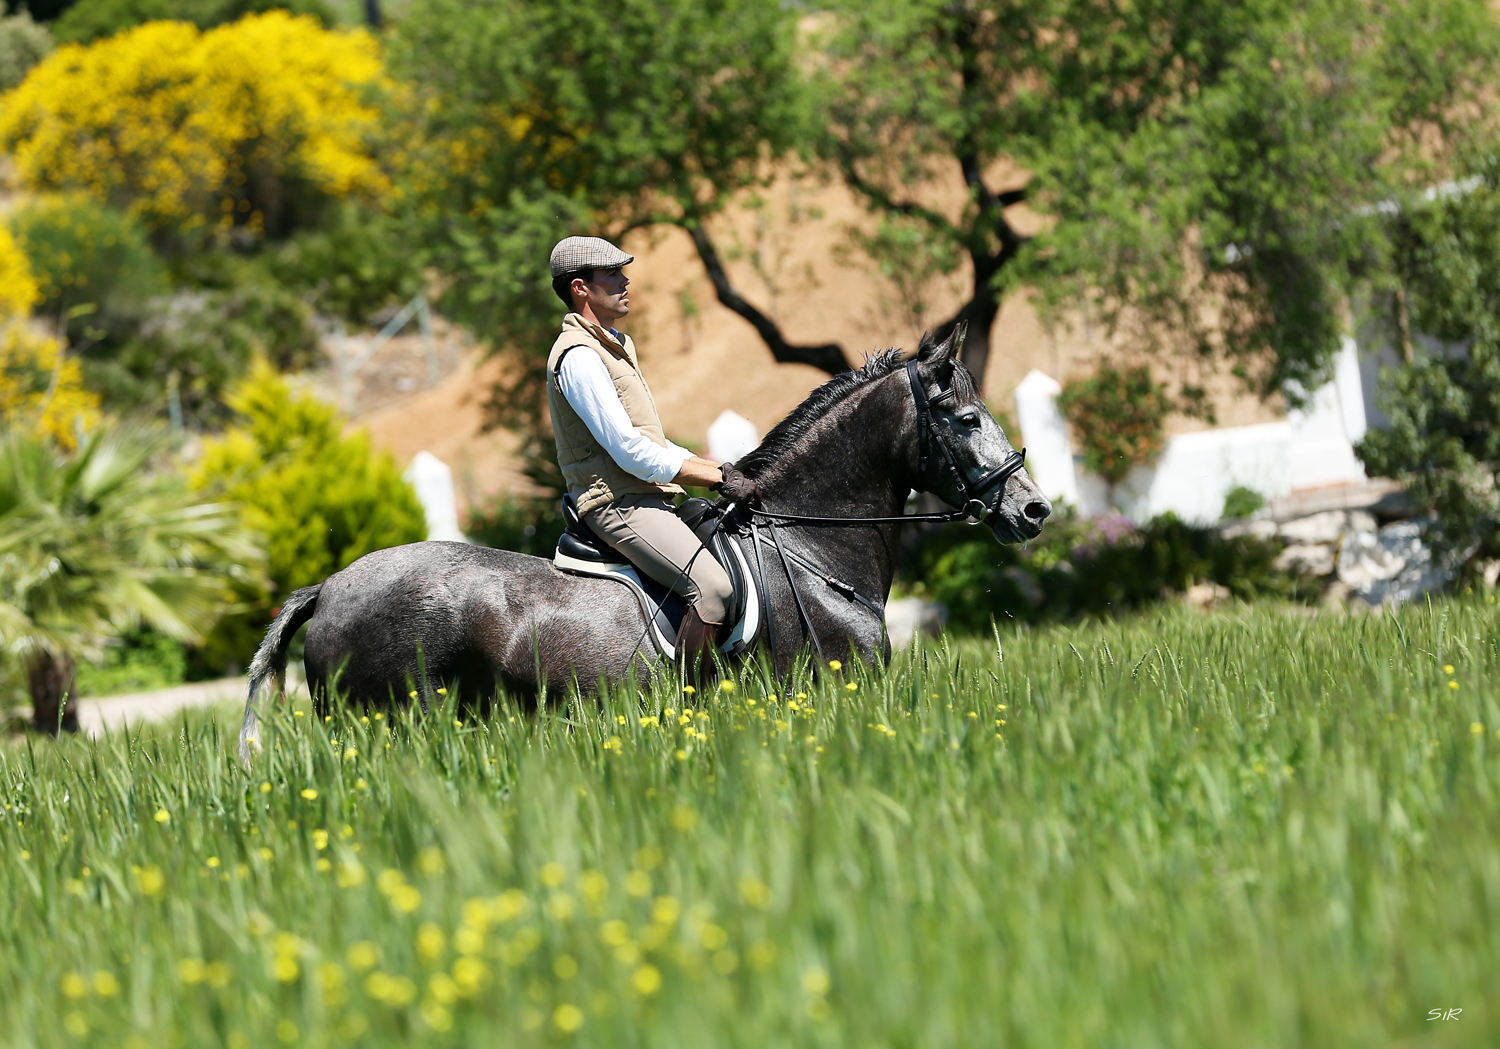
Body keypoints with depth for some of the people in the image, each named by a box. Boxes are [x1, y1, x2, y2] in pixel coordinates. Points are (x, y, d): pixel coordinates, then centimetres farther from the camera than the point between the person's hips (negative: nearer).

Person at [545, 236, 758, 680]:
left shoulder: (616, 346, 20)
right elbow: (629, 452, -19)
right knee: (712, 585, -27)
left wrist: (722, 468, 11)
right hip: (618, 503, -11)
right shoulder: (578, 355, -14)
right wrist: (718, 478, -16)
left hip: (649, 499, 11)